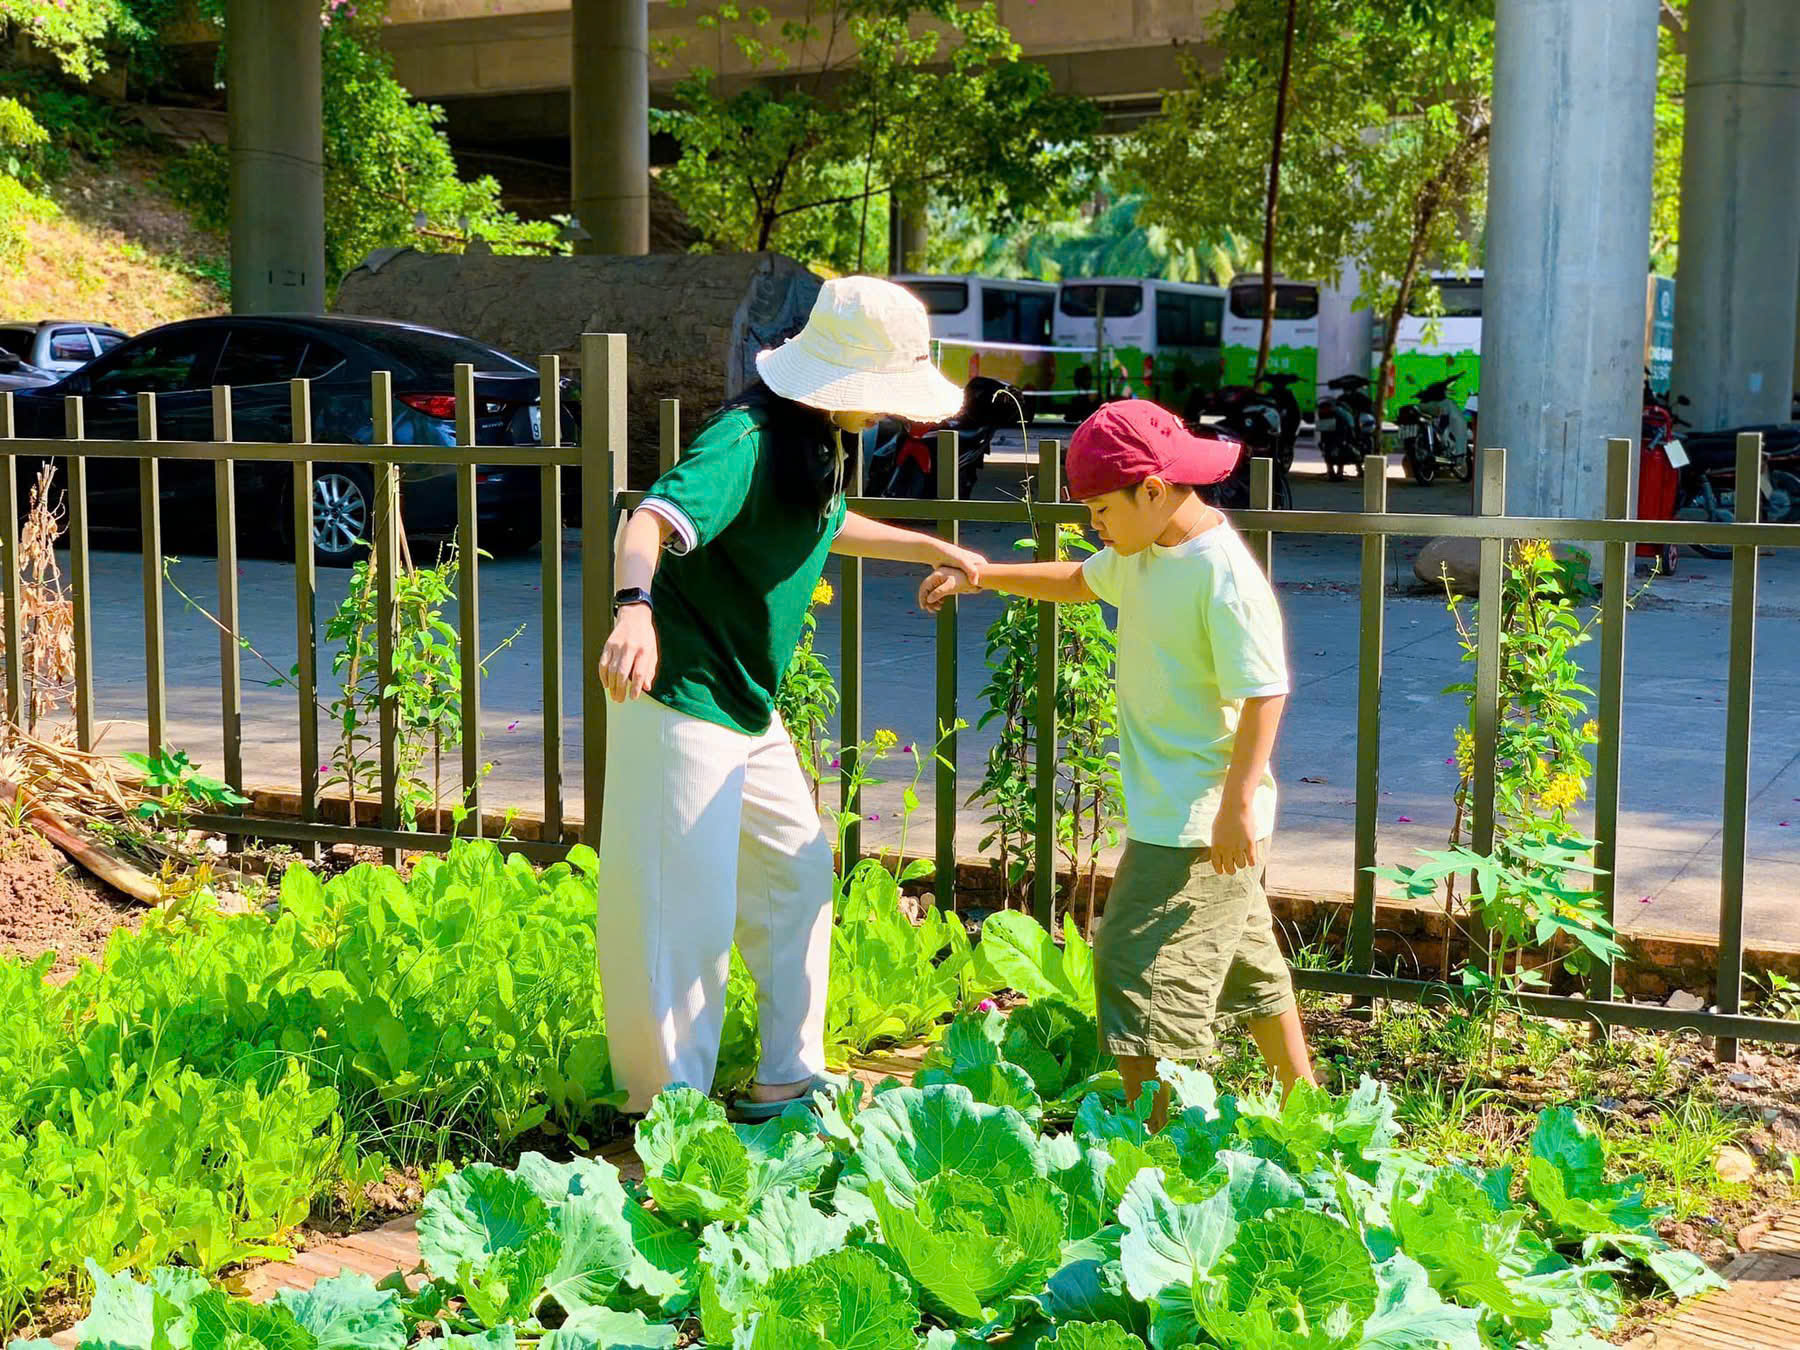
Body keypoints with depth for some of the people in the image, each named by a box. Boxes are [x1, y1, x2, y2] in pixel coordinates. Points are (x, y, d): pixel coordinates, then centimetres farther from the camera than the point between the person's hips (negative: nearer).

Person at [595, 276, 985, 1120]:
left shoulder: (821, 443, 8)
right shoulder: (748, 442, -23)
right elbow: (652, 519, -39)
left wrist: (936, 550, 37)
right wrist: (634, 607, -59)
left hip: (751, 707, 10)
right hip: (680, 700, -10)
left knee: (796, 871, 18)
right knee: (688, 914, -6)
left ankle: (786, 1079, 31)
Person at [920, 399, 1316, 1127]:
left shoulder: (1224, 576, -22)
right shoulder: (1143, 554, 7)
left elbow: (1264, 693, -23)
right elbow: (1080, 581, 26)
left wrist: (1237, 805, -25)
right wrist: (982, 576, 18)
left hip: (1201, 825, -10)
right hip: (1164, 813, 10)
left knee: (1142, 969, -9)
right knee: (1248, 963, 21)